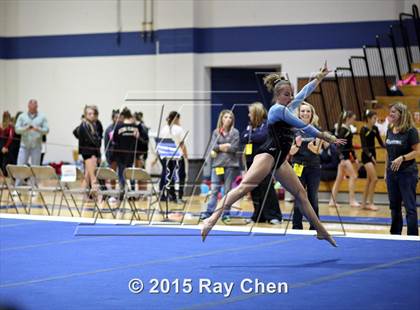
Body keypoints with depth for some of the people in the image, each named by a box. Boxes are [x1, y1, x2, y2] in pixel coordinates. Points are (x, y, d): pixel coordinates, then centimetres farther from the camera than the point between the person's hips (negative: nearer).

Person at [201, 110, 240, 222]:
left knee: (228, 190, 3)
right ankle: (209, 211, -2)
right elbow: (213, 147, -1)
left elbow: (234, 148, -8)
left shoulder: (235, 132, 2)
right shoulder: (216, 132, 9)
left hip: (230, 165, -2)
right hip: (217, 164, 2)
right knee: (214, 189, -2)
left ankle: (226, 213, 9)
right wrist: (224, 146, -13)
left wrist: (219, 148, -6)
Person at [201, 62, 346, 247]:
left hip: (279, 159, 10)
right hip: (268, 154, -10)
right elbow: (304, 127, -4)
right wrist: (326, 137, 3)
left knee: (300, 193, 13)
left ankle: (321, 230, 21)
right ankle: (214, 216, -43)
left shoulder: (287, 109, 20)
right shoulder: (278, 109, -5)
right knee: (245, 185, -28)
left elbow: (304, 93, 33)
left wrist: (319, 77, 41)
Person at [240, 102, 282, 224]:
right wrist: (254, 137, -10)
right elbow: (242, 138, 7)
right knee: (254, 191, 8)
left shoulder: (267, 124, -5)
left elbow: (263, 136, -21)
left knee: (266, 189, -8)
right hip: (251, 161, 7)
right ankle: (258, 216, 15)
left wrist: (250, 137, -6)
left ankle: (274, 216, -4)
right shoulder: (250, 126, 16)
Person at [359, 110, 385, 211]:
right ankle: (370, 203, -6)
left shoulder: (375, 129, 5)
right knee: (374, 179, -13)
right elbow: (364, 146, -19)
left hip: (373, 154, 7)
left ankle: (364, 203, 17)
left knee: (369, 180, 10)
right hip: (366, 155, -7)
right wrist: (370, 156, -31)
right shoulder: (363, 130, -14)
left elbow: (380, 142, 8)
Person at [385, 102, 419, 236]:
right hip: (392, 173, 7)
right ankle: (395, 234, 23)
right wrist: (386, 171, 14)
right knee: (394, 206, 13)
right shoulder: (390, 131, 9)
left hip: (407, 173, -7)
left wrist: (402, 158, -25)